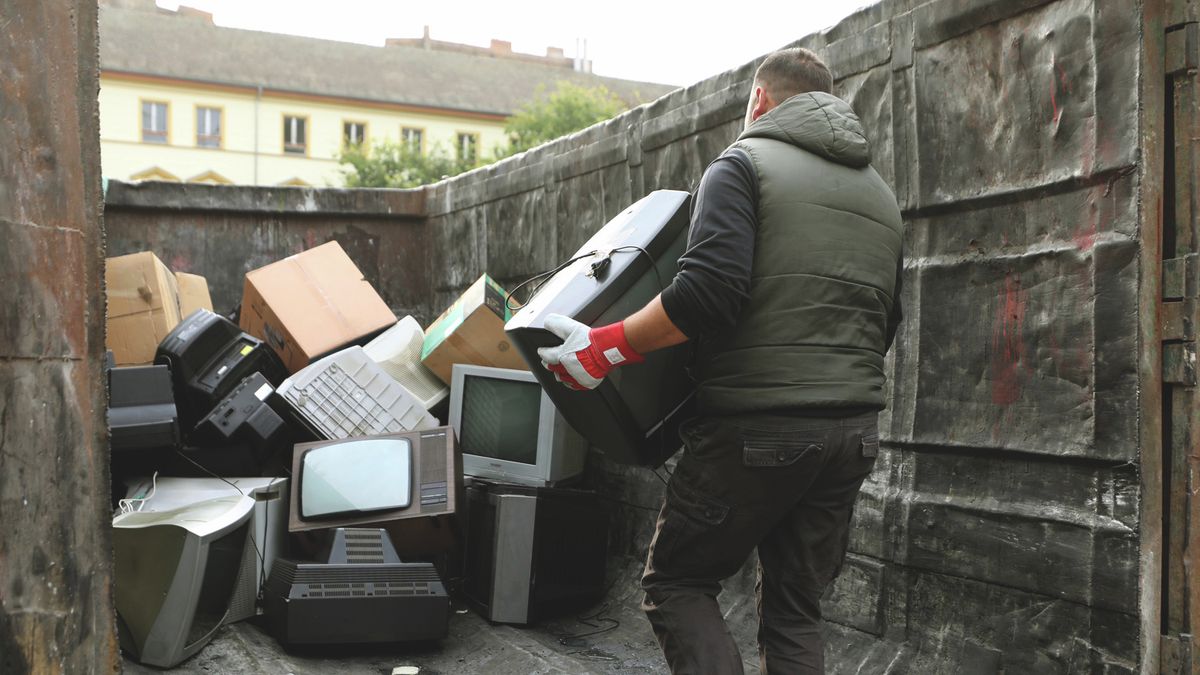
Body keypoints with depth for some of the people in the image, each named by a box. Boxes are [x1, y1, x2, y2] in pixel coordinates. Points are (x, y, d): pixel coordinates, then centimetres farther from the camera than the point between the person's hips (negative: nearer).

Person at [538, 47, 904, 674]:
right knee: (795, 610, 15)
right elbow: (886, 322, 19)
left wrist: (606, 347, -14)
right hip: (853, 432, 7)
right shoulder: (878, 192, 17)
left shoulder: (743, 164, -4)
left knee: (675, 581, 10)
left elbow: (710, 291, -20)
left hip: (758, 426, -7)